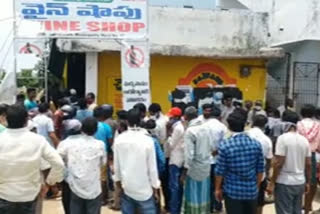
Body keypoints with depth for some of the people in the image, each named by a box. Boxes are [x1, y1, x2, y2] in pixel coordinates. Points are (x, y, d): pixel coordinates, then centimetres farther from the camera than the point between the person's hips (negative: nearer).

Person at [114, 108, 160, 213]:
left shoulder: (119, 139, -8)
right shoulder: (147, 140, -15)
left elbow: (116, 164, 1)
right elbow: (152, 166, -9)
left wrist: (117, 179, 18)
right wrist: (155, 187, 2)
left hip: (126, 186, 3)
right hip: (144, 188, -3)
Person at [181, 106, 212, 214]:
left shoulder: (189, 131, -17)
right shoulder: (204, 128, 2)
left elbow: (189, 154, -19)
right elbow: (211, 148, 7)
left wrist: (185, 171, -13)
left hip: (194, 169, -6)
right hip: (206, 167, 6)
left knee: (193, 195, 7)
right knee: (203, 194, 17)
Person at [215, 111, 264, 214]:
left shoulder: (225, 145, -15)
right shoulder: (256, 144, -5)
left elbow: (220, 171, -9)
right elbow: (260, 169, 2)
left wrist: (218, 188, 5)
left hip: (232, 191, -3)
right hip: (251, 190, 3)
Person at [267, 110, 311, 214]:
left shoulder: (283, 138, -14)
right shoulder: (304, 140, 5)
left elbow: (279, 163, -17)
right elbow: (308, 164, 8)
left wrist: (272, 182, -11)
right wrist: (308, 182, 19)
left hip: (284, 183, -6)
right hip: (300, 183, 6)